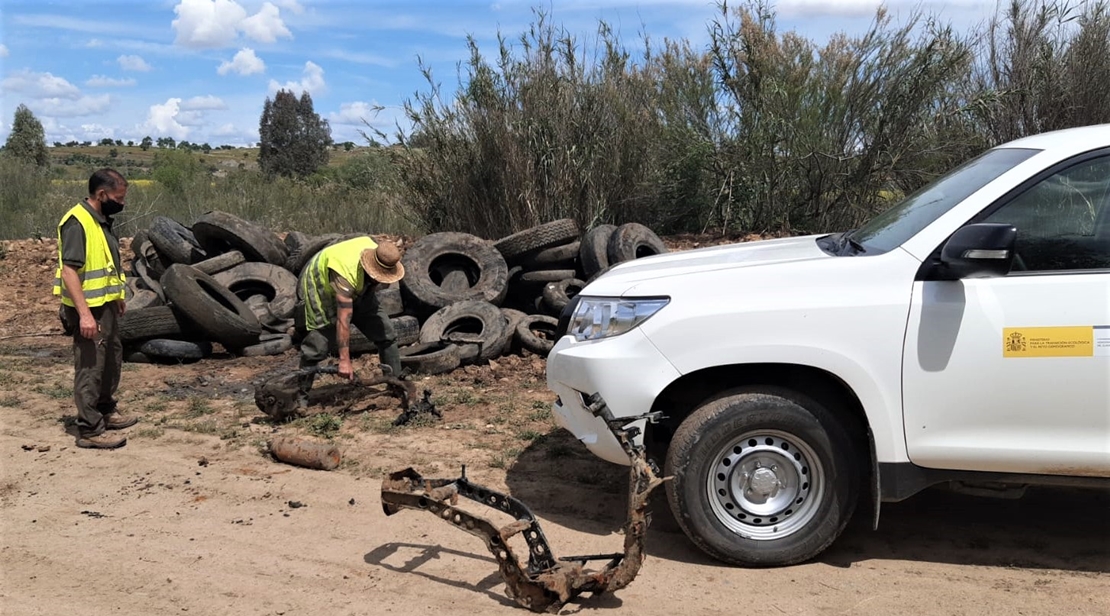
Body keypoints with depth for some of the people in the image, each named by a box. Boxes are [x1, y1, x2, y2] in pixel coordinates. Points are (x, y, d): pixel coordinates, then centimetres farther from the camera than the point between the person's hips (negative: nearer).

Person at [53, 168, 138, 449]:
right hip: (88, 310, -10)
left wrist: (117, 296, 26)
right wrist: (84, 313, -29)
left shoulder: (101, 220, 10)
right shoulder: (77, 222, -20)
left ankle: (106, 410, 36)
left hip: (106, 305, 10)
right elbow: (68, 271, -25)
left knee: (111, 359, 21)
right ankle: (89, 430, 3)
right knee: (90, 368, -4)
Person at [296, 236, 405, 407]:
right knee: (319, 343, -13)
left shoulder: (383, 259, -23)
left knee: (386, 334, -2)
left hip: (358, 289, 7)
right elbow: (343, 320, -43)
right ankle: (301, 395, 4)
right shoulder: (346, 274, -43)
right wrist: (344, 360, -42)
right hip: (321, 285, -6)